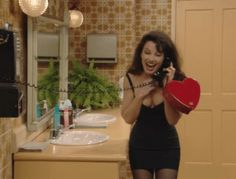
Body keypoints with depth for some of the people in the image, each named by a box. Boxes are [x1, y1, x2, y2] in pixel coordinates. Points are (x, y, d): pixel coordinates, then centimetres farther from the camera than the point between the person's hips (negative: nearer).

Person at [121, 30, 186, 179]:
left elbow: (172, 120, -19)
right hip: (140, 145, 1)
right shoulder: (131, 79, -10)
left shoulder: (175, 79, -14)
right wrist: (140, 95, -24)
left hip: (167, 146, -1)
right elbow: (128, 118, -10)